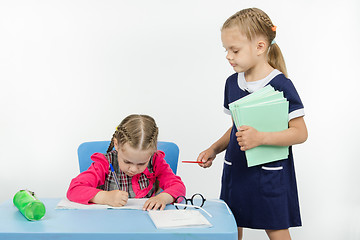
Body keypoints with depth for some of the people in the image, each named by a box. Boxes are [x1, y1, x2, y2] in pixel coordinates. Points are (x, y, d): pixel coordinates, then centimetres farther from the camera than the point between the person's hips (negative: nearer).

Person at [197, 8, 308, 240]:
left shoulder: (281, 85, -15)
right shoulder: (232, 83, 6)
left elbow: (300, 133, -15)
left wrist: (261, 137, -26)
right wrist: (214, 149, 4)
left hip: (270, 174, -6)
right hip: (235, 171, 6)